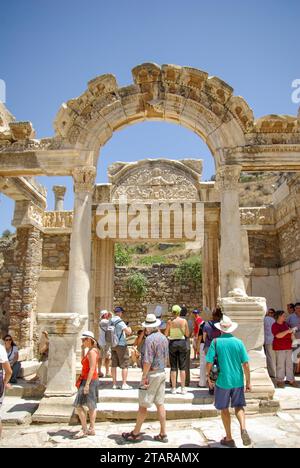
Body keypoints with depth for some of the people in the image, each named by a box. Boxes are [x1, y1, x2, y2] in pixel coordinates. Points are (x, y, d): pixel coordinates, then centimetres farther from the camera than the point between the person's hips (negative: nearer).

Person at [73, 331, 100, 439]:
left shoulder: (92, 351, -17)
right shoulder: (90, 350, 12)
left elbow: (92, 369, -22)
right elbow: (83, 361, 23)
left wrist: (87, 384, -24)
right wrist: (83, 349, 13)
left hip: (89, 380, -10)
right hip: (92, 380, 10)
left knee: (78, 405, -7)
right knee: (91, 406, 12)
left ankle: (84, 430, -1)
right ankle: (91, 429, 19)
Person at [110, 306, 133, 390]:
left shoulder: (110, 322, 7)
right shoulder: (120, 322, -17)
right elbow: (128, 332, -24)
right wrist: (129, 328, -1)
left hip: (113, 345, 7)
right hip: (121, 345, -7)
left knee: (114, 365, 10)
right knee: (124, 365, 1)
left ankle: (114, 384, 14)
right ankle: (124, 384, 0)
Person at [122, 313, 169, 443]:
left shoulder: (150, 339, -18)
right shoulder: (164, 338, 7)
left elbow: (148, 361, -22)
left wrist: (144, 376, -16)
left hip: (151, 374, -8)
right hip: (162, 373, 8)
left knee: (143, 405, 3)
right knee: (160, 404, 12)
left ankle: (136, 433, 15)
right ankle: (163, 434, 16)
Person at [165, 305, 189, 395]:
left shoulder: (170, 321, -7)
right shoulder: (184, 321, -4)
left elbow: (166, 334, -5)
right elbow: (187, 335, 0)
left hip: (172, 343, -1)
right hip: (182, 342, 1)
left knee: (173, 367, 8)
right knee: (182, 367, 8)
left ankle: (174, 388, 11)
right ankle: (183, 388, 12)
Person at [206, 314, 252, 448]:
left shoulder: (216, 342, -9)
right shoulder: (238, 342, -4)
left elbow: (209, 363, -11)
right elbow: (246, 364, -4)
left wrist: (208, 377, 5)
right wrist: (248, 382, 6)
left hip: (222, 381, -2)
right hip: (238, 380, 2)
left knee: (224, 409, 14)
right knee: (239, 407, 18)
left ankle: (229, 438, 22)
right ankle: (243, 429, -6)